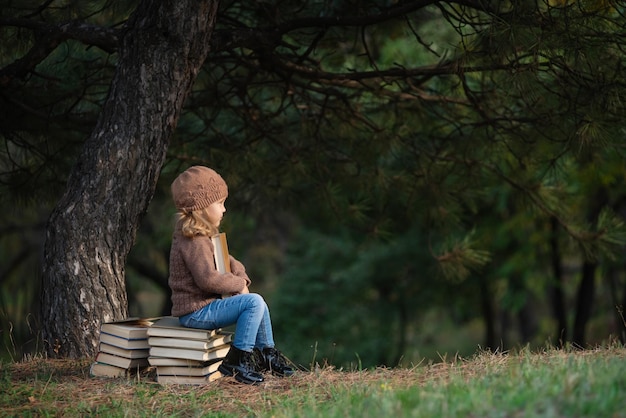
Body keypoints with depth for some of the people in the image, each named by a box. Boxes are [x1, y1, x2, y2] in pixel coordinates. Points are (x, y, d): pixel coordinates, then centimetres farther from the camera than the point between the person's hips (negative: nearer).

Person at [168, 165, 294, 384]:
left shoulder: (202, 236, 15)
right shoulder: (194, 241, -19)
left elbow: (227, 260, 21)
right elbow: (208, 278, -29)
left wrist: (241, 278, 0)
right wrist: (238, 284, -14)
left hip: (205, 305, 11)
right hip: (195, 311, -11)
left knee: (258, 302, 16)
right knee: (253, 302, -21)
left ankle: (267, 354, 21)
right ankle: (237, 360, -15)